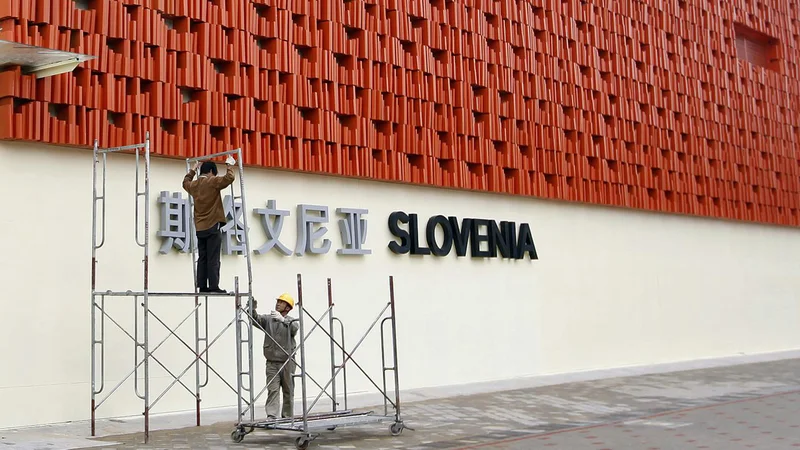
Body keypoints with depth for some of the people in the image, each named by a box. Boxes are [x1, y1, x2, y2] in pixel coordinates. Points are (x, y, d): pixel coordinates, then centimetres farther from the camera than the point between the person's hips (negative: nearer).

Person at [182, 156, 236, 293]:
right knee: (213, 259, -7)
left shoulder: (194, 185, 14)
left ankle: (202, 286, 5)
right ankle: (214, 286, -10)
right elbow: (229, 178, -14)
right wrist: (230, 164, 1)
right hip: (212, 226, -7)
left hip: (200, 228, 7)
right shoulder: (212, 182, -6)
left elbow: (185, 182, 37)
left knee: (202, 258, 7)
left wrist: (193, 170, 45)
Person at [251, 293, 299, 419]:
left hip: (288, 363, 0)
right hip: (272, 363, 0)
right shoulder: (268, 319, 7)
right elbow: (256, 319, -10)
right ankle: (271, 416, -12)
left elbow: (294, 329, -20)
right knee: (272, 390, -8)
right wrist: (253, 309, -31)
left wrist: (283, 320, -38)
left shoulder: (290, 321, 3)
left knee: (288, 391, 7)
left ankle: (287, 417, 17)